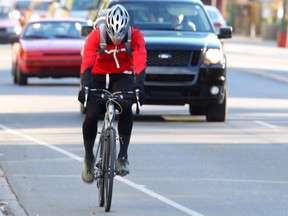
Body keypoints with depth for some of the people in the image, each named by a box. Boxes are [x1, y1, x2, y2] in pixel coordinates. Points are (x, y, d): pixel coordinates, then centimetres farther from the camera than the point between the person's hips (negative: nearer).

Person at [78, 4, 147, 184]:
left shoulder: (135, 36, -21)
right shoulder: (96, 36, -23)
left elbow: (140, 63, -32)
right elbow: (87, 63, -33)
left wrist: (139, 87, -49)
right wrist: (85, 87, -50)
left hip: (122, 77, 0)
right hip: (98, 77, 0)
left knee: (126, 106, -31)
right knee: (92, 115, -20)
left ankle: (123, 155, -24)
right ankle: (89, 158, 5)